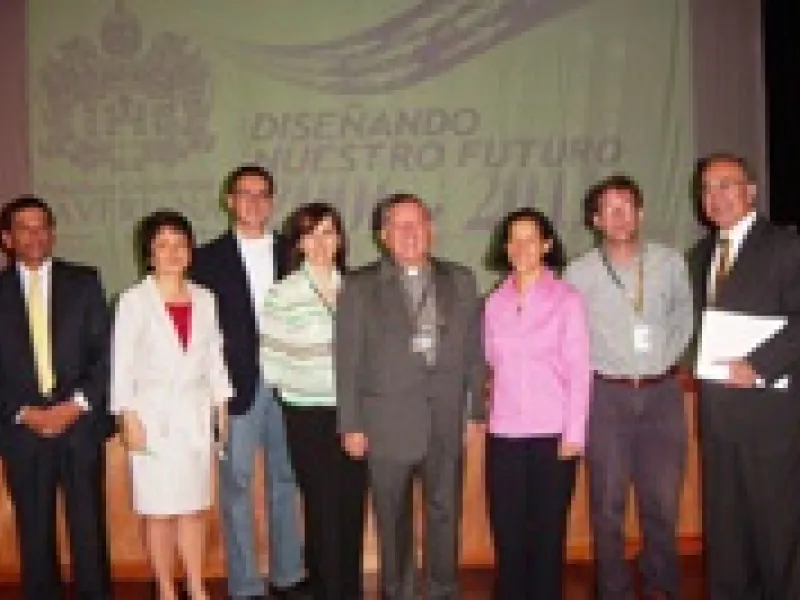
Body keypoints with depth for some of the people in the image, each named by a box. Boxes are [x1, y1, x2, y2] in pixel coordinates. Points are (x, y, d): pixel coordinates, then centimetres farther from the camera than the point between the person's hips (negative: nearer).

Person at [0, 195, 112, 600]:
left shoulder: (83, 282, 6)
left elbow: (105, 350, 2)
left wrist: (77, 405, -8)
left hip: (80, 423, 0)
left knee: (89, 523, 1)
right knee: (33, 528, 6)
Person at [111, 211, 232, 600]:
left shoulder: (204, 299, 7)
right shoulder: (134, 300, -4)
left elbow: (214, 357, 11)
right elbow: (122, 363, -5)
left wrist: (222, 408, 7)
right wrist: (129, 418, -11)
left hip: (196, 412, 3)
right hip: (153, 412, -3)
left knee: (194, 508, 7)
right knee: (159, 511, 0)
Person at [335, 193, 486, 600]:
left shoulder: (460, 281, 7)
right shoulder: (360, 287, 0)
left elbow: (473, 350, 8)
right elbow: (347, 360, -1)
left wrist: (476, 409, 4)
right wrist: (351, 424, -4)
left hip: (447, 422, 2)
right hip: (388, 422, -2)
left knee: (445, 513, 9)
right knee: (393, 520, 10)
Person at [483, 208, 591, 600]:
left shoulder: (566, 300, -1)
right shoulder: (494, 303, 9)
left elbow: (579, 370, -4)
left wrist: (574, 433, -8)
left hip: (552, 433, -3)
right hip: (505, 434, 3)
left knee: (548, 531, 3)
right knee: (507, 531, 5)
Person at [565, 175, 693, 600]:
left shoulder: (670, 262, 3)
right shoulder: (580, 273, -2)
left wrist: (668, 355, 10)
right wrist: (586, 370, 3)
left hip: (661, 392, 2)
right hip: (607, 394, -1)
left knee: (662, 501, 7)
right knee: (608, 503, 4)